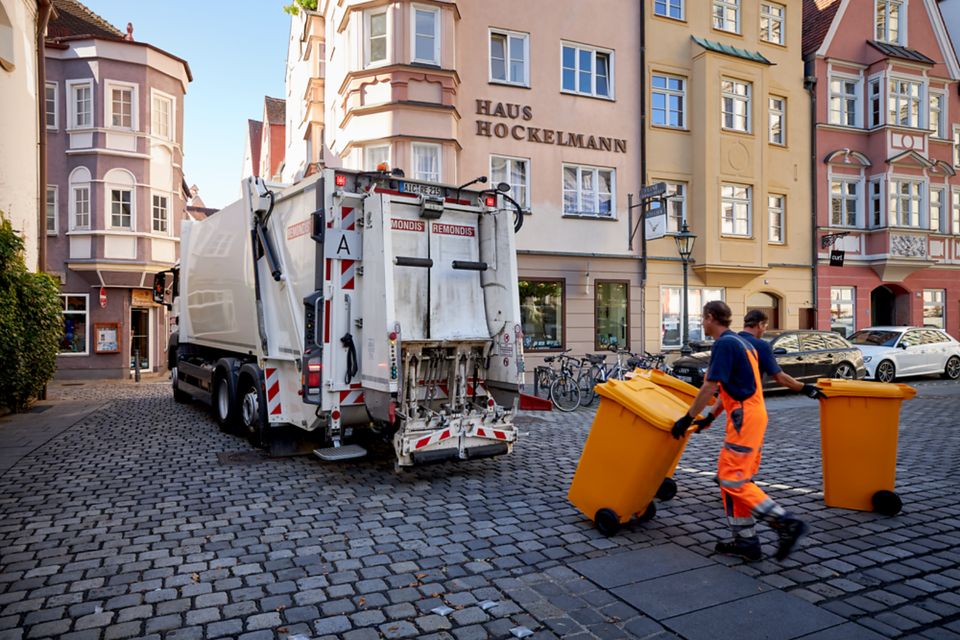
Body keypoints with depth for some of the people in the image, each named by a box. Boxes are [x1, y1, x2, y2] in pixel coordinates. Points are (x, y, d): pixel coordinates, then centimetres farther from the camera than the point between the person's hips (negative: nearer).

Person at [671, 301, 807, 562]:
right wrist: (711, 417, 27)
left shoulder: (724, 344, -13)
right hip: (753, 413, 10)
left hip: (745, 417, -10)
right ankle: (746, 540, 15)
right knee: (736, 478, 12)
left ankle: (786, 522, -6)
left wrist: (688, 418, -9)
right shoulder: (740, 342, 19)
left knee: (733, 479, -8)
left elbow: (710, 387, -16)